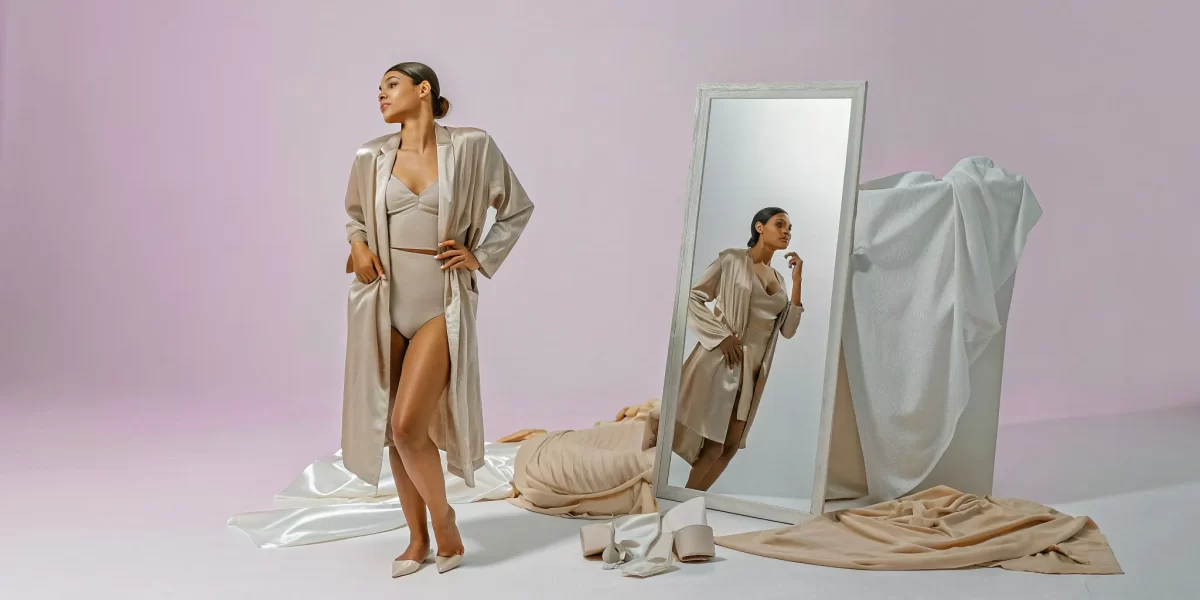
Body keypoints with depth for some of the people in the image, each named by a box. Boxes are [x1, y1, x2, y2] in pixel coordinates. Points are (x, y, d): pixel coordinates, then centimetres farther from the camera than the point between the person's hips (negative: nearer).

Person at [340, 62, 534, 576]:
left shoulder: (471, 147, -5)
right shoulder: (371, 157, 4)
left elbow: (518, 208, 7)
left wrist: (481, 257, -2)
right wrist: (358, 244, 4)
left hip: (441, 307, -4)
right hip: (386, 307, 4)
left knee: (408, 427, -14)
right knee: (391, 429, 8)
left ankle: (445, 523, 13)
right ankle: (418, 539, 25)